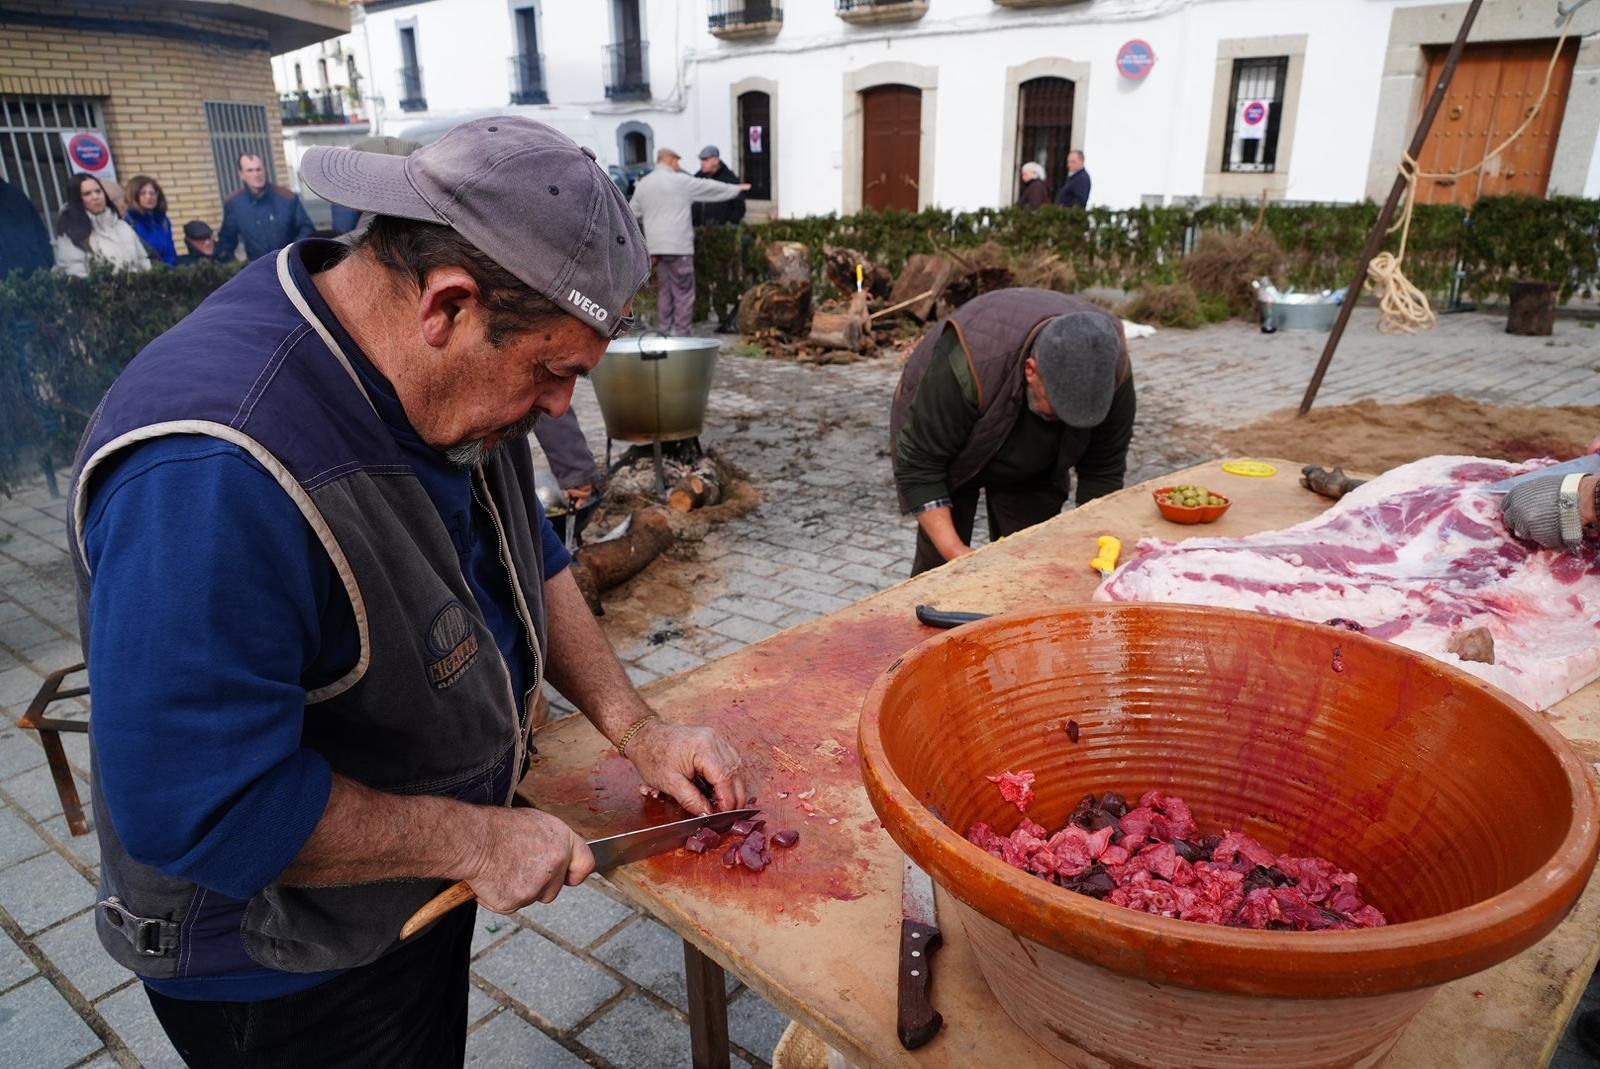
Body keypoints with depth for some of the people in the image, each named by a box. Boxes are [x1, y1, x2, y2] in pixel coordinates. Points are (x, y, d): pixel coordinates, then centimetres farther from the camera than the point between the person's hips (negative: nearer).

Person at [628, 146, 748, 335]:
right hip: (678, 245, -6)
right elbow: (710, 187, 5)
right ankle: (681, 332, -4)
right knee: (683, 290, -2)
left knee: (664, 289, 13)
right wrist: (736, 188, 17)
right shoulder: (680, 181, -5)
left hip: (655, 245, 6)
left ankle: (665, 330, 14)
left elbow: (633, 213, 17)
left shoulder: (642, 184, 10)